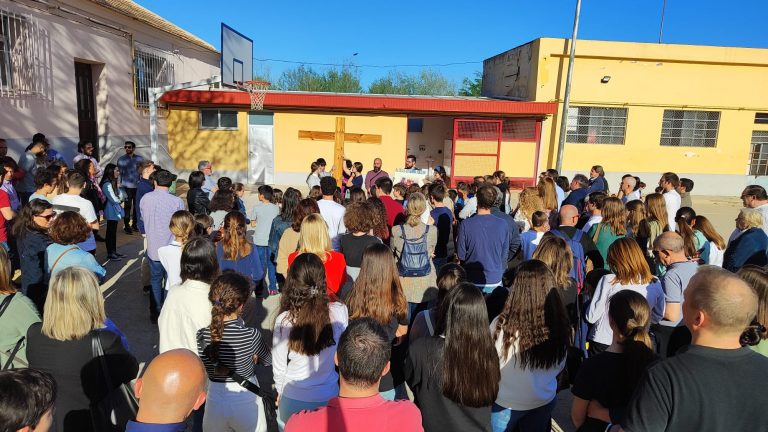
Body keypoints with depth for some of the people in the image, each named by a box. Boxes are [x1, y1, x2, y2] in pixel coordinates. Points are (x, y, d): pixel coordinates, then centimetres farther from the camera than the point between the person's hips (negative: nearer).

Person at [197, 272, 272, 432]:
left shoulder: (202, 335, -15)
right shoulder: (251, 335, -23)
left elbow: (206, 371, 0)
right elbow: (268, 361, -3)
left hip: (215, 404, 2)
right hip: (246, 403, -2)